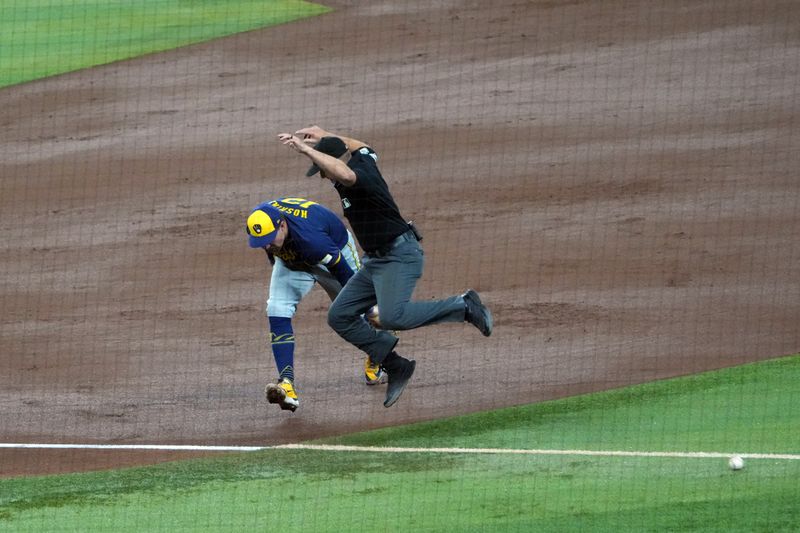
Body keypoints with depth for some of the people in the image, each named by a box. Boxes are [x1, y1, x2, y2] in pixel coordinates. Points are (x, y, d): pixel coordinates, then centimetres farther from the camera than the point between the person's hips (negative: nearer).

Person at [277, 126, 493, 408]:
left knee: (392, 316, -29)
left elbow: (345, 174, -48)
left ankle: (464, 306, -10)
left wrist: (306, 149, -43)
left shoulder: (362, 176, -22)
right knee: (340, 316, 4)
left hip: (400, 256, -10)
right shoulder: (362, 157, 6)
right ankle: (395, 366, 6)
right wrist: (322, 136, 33)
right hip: (375, 260, 10)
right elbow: (360, 147, 32)